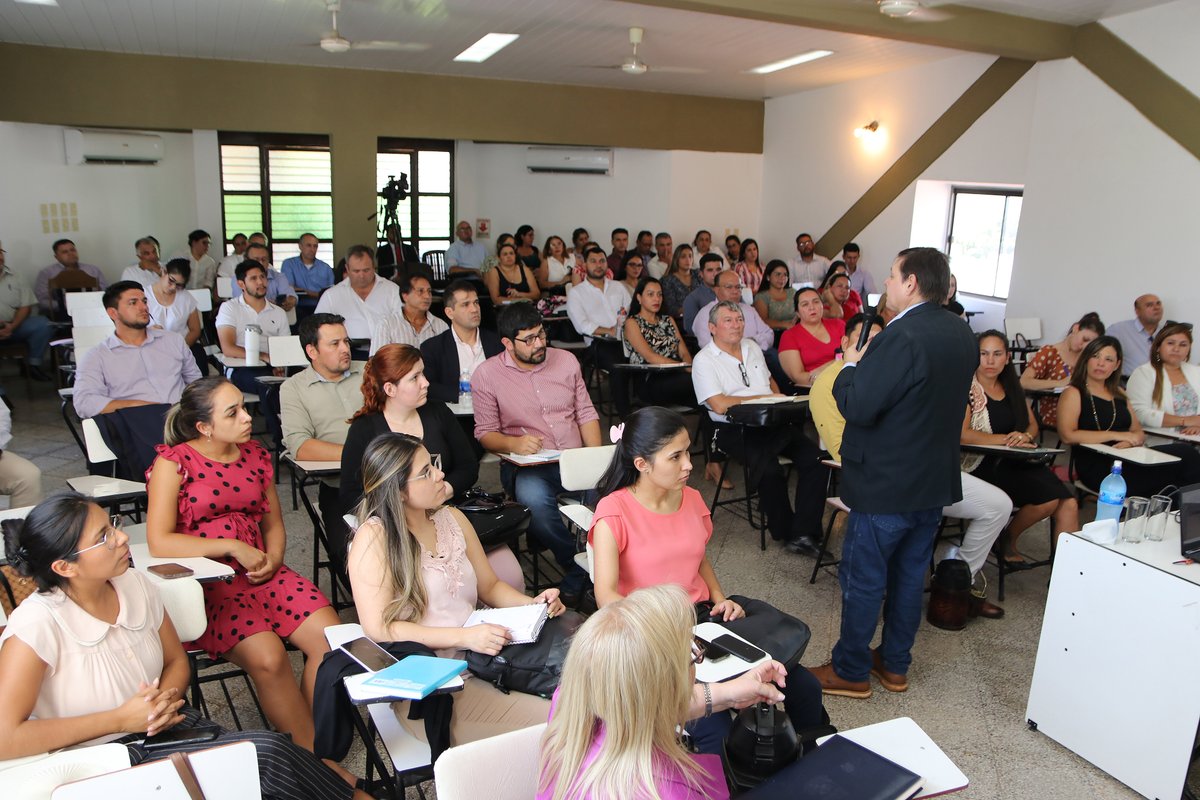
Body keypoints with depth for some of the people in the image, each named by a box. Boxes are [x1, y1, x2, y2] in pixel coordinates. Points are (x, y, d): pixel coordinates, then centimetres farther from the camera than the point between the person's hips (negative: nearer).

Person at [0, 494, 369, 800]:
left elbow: (177, 661, 11)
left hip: (165, 728, 6)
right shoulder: (37, 625, -18)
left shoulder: (135, 585, -1)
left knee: (269, 749, -23)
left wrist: (165, 698, -11)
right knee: (266, 756, -24)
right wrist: (119, 719, -18)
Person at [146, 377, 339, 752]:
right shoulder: (174, 462, -5)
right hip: (207, 585, -5)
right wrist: (233, 546, -16)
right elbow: (159, 542, -13)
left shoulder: (255, 455, 11)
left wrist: (273, 559, -2)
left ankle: (316, 743, 0)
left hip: (261, 575, 5)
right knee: (268, 657, -28)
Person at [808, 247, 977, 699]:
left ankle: (850, 671, 20)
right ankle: (895, 665, 33)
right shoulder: (962, 335, 4)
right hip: (936, 480, 9)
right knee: (910, 575, 19)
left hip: (887, 484, -8)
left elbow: (857, 408, -27)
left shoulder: (901, 337, -25)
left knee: (862, 579, 6)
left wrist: (851, 366, -8)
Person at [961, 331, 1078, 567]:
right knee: (1049, 497, -23)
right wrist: (1008, 439, -16)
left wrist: (1026, 437, -5)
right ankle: (1007, 543, 0)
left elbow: (1032, 425, 19)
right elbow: (961, 434, -17)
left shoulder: (1012, 388, 16)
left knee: (1069, 504, -16)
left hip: (1016, 462, 6)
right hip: (983, 465, -6)